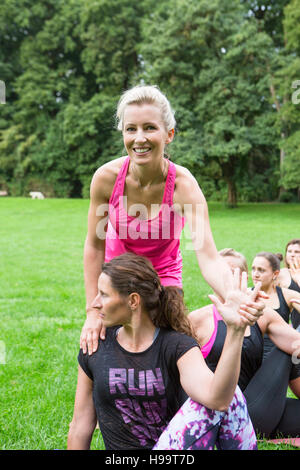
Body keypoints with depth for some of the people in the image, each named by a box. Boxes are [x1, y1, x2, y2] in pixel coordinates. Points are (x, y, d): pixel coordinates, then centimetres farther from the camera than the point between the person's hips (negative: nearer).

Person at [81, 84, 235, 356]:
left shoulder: (184, 185, -29)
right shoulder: (106, 177, -25)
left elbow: (209, 259, -38)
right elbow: (94, 245, -14)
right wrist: (93, 310, -15)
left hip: (164, 275, -1)